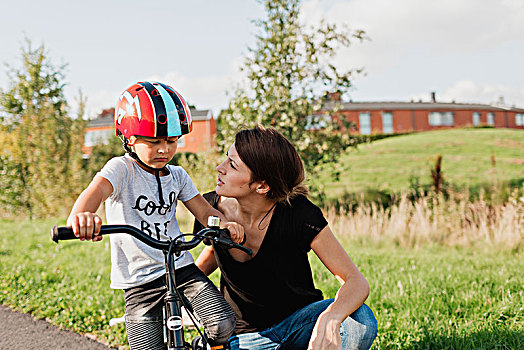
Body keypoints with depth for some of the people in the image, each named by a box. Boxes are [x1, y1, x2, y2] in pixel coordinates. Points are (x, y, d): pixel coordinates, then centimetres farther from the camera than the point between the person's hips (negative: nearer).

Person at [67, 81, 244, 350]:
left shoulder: (177, 176, 9)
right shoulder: (122, 169, -9)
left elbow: (203, 210, 8)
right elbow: (97, 189, -29)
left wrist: (225, 223, -16)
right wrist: (80, 215, -52)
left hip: (181, 268, 4)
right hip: (139, 282, -3)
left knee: (223, 325, -15)